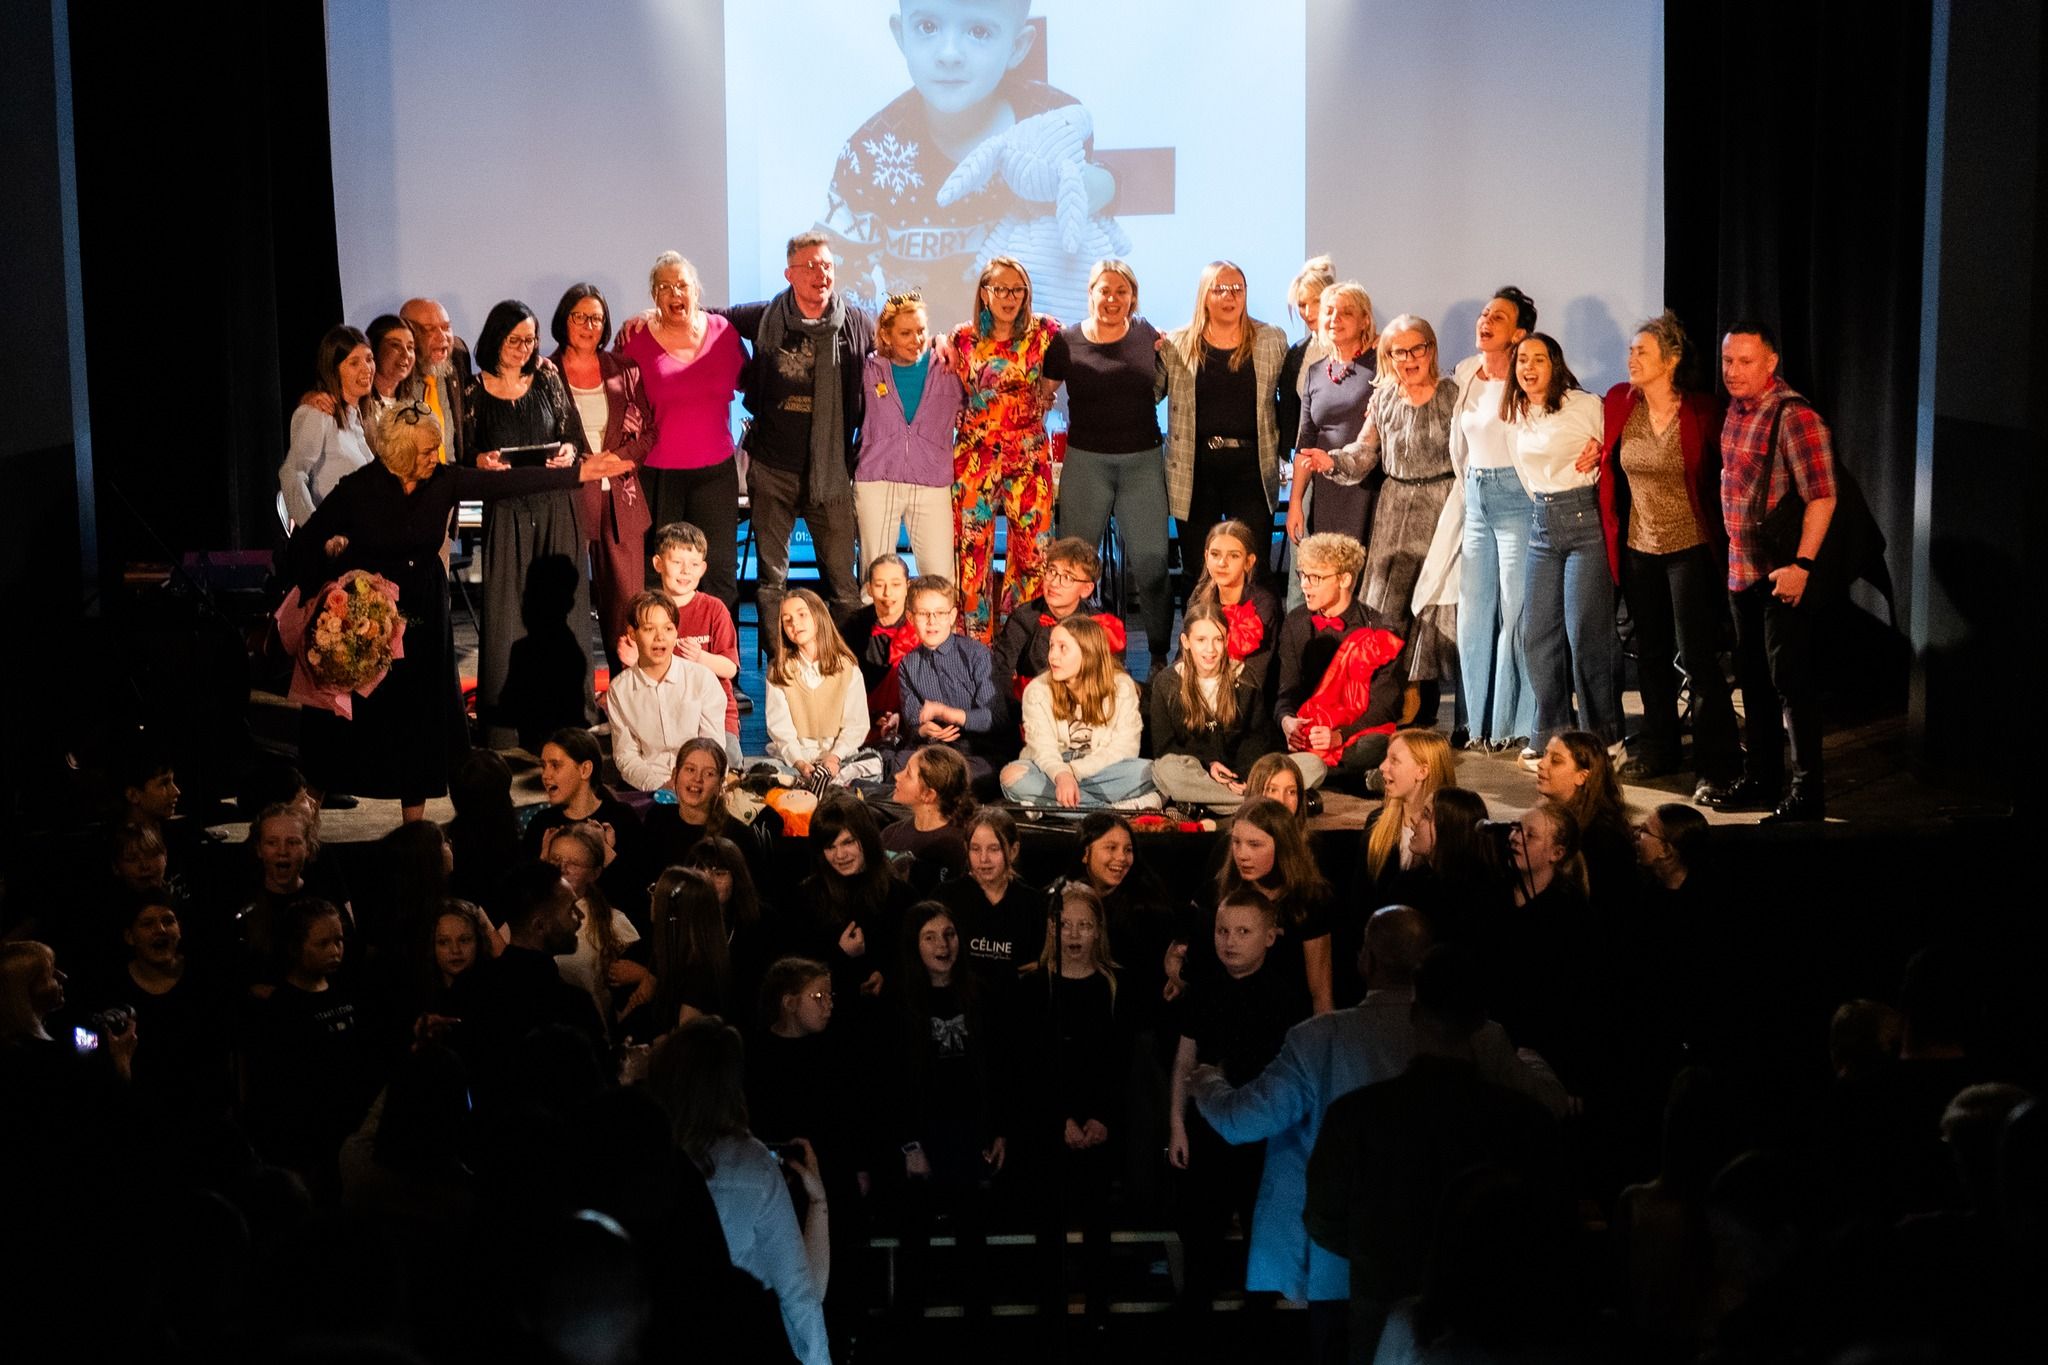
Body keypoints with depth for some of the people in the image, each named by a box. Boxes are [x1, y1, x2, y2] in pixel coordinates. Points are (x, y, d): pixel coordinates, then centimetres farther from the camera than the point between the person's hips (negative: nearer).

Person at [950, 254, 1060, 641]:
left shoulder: (1044, 332, 1)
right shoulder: (963, 337, 4)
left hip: (1029, 455, 0)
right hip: (975, 456, 0)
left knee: (1033, 550, -2)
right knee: (973, 551, -1)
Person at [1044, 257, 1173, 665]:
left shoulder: (1148, 337, 4)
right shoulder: (1067, 343, 0)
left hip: (1142, 460, 0)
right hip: (1086, 460, 0)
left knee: (1151, 563, -2)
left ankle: (1160, 654, 8)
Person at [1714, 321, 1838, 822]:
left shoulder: (1795, 416, -17)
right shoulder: (1736, 410, 9)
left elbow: (1821, 497, -20)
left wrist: (1801, 565, -24)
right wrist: (1731, 551, 16)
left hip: (1781, 574, -9)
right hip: (1741, 569, 9)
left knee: (1791, 681, -5)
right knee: (1753, 680, 16)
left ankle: (1807, 793, 2)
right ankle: (1761, 779, 28)